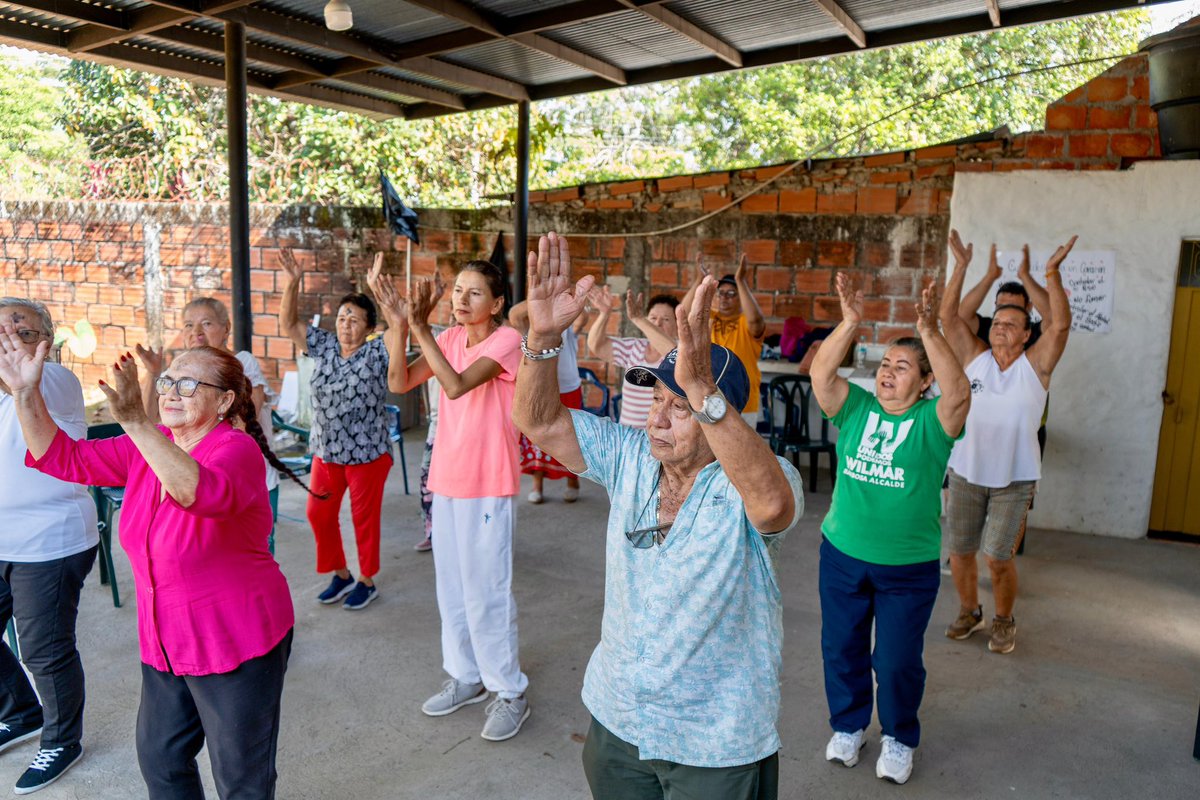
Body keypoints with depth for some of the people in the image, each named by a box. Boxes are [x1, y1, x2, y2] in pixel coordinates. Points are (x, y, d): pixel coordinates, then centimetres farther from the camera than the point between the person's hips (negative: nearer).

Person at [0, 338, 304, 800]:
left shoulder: (237, 449, -23)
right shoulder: (149, 447, 1)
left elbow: (206, 494, -44)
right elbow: (64, 458, 3)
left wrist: (135, 422, -51)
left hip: (236, 646, -7)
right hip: (166, 642, 8)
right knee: (159, 760, 25)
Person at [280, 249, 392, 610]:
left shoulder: (377, 353, -10)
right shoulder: (324, 347, 4)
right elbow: (289, 324, 4)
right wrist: (292, 282, -8)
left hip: (368, 453, -5)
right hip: (326, 452, 5)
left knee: (365, 518, 7)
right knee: (319, 514, 12)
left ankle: (367, 581, 25)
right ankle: (340, 575, 32)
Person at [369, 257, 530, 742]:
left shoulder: (506, 340, -13)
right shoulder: (450, 337, 6)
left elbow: (456, 385, -27)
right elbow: (401, 383, -4)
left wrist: (420, 328, -29)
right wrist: (399, 327, -17)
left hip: (488, 484, -7)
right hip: (446, 479, 7)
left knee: (487, 589, 0)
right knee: (451, 584, 17)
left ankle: (509, 692, 16)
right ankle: (465, 675, 34)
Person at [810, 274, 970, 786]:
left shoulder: (931, 421, -9)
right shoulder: (857, 408, -2)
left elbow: (958, 391, -29)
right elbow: (820, 375, -17)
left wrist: (929, 333, -38)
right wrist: (850, 323, -28)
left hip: (909, 567, -3)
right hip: (842, 556, 3)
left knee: (898, 660, 10)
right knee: (842, 648, 17)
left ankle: (898, 738, 36)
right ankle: (848, 725, 41)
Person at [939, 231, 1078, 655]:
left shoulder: (1035, 365, -3)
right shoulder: (974, 357, 1)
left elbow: (1060, 324, -17)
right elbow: (949, 315, -6)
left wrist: (1052, 273, -23)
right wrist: (961, 266, -12)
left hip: (1013, 479, -2)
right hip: (965, 472, 3)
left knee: (998, 558, 0)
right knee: (960, 551, 10)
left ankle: (1003, 620, 26)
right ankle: (969, 612, 34)